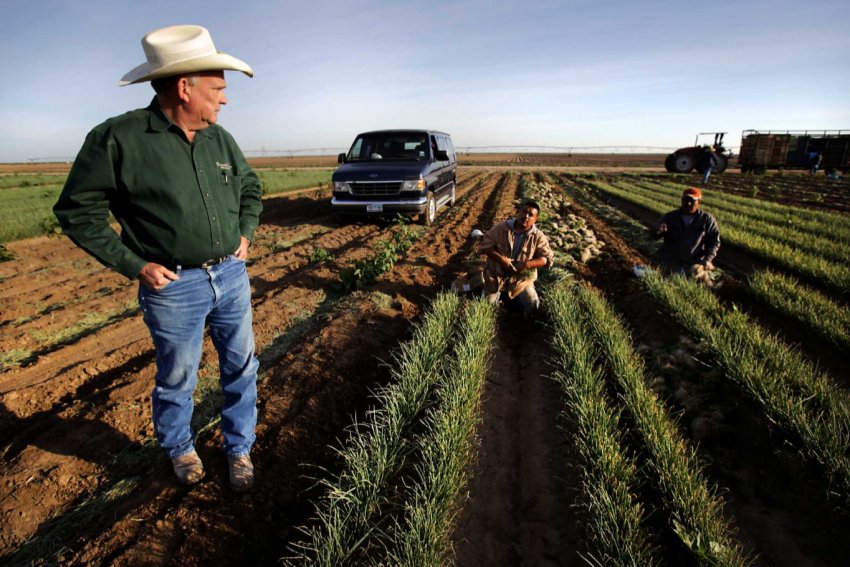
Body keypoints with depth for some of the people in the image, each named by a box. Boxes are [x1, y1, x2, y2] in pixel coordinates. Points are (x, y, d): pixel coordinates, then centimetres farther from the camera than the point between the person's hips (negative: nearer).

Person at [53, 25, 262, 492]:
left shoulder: (220, 139, 5)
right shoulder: (117, 139, -11)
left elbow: (250, 188, 20)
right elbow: (77, 210, -6)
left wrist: (246, 233, 5)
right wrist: (135, 266, -11)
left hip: (231, 275, 5)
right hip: (173, 286, -4)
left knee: (240, 367, 12)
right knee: (177, 379, 13)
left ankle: (239, 449, 33)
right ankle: (180, 450, 41)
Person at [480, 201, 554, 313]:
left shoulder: (538, 236, -7)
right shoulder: (502, 227, -8)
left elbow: (548, 258, -10)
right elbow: (485, 245, -9)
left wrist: (527, 264, -24)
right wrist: (501, 259, -23)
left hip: (521, 279, 1)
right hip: (496, 276, -1)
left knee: (533, 305, -12)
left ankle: (504, 297, 14)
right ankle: (500, 294, 24)